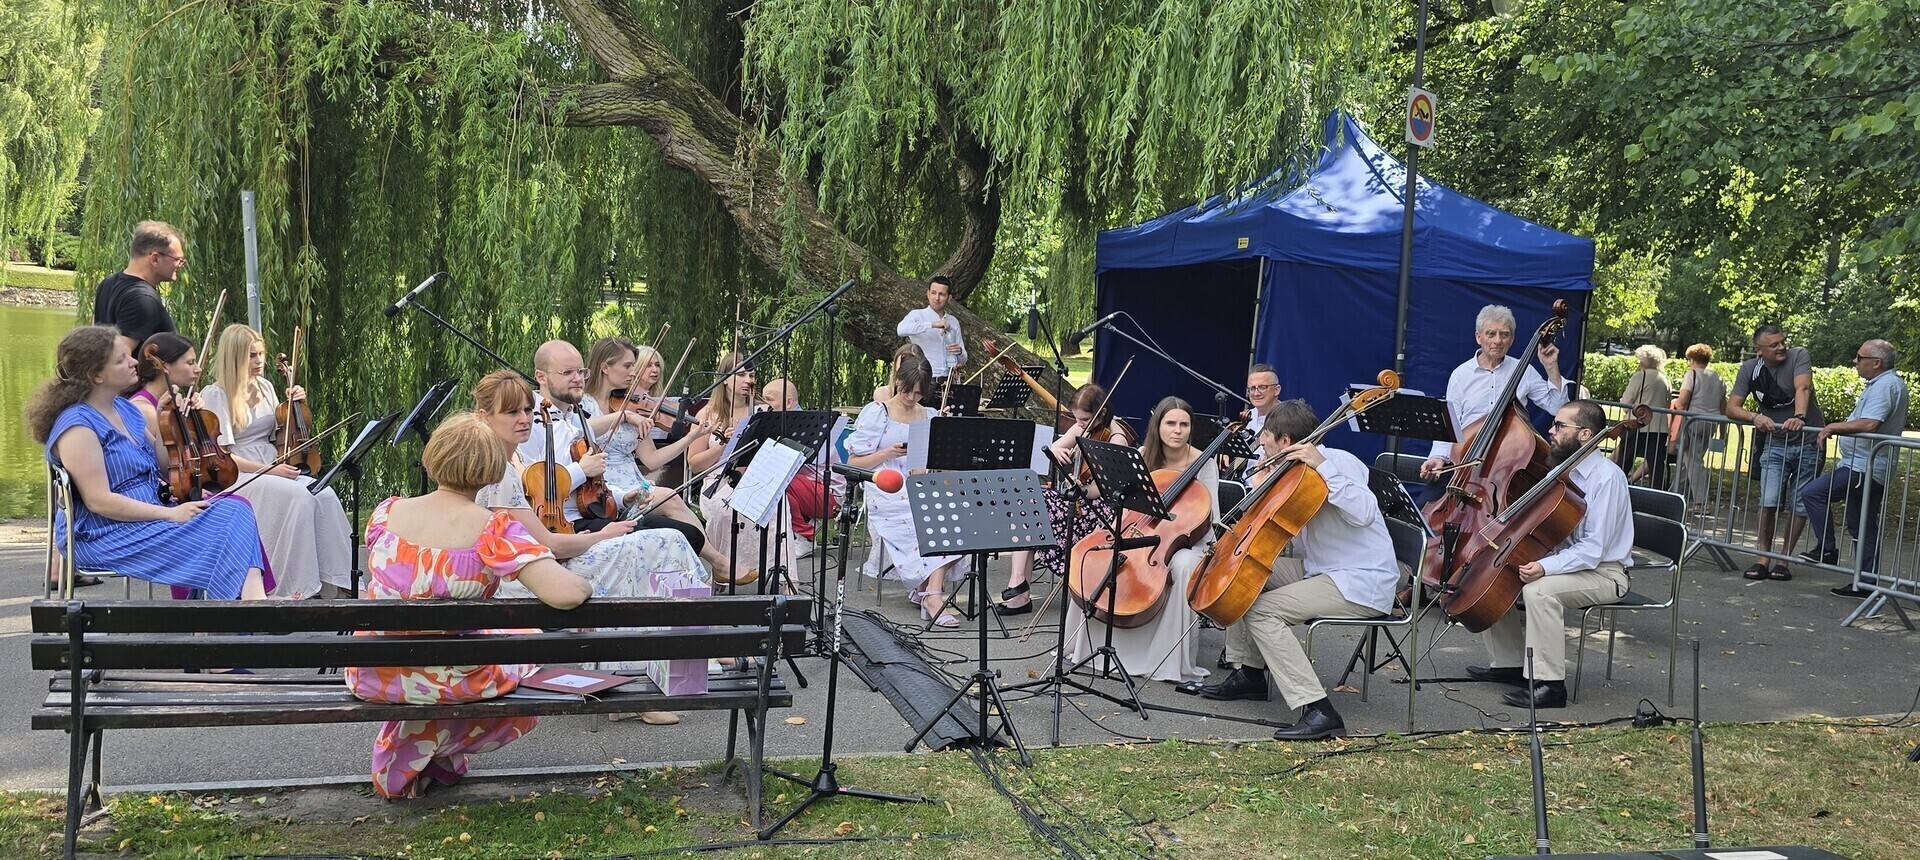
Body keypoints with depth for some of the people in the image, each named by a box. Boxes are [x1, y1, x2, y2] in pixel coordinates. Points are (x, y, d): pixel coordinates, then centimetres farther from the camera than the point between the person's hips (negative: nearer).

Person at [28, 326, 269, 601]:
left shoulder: (125, 409, 13)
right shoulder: (77, 425, -15)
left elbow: (162, 467, 20)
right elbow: (99, 501, -21)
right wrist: (170, 514, -22)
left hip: (149, 514, 8)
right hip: (103, 537, -8)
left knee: (234, 510, -16)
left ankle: (257, 602, -35)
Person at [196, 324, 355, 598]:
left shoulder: (265, 387, 15)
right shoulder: (214, 395, -5)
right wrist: (269, 470, -20)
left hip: (275, 470, 6)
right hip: (237, 476, -6)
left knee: (325, 495, -25)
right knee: (299, 497, -33)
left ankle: (336, 584, -25)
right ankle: (297, 588, -28)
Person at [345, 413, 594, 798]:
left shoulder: (386, 512, -7)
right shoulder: (495, 530, -20)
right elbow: (565, 594, -31)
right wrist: (587, 587, -8)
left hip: (373, 678, 4)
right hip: (454, 683, -4)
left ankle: (402, 760, 34)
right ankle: (439, 750, 23)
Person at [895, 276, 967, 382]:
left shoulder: (953, 322, 16)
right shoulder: (917, 315, 2)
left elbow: (963, 360, 21)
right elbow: (901, 330, -21)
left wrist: (960, 352, -2)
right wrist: (933, 325, -23)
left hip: (947, 382, 4)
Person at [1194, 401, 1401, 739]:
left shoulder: (1339, 461, -14)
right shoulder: (1295, 473, 11)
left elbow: (1363, 513, -31)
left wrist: (1323, 466, -29)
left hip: (1363, 584, -10)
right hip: (1318, 569, 10)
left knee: (1261, 611, -23)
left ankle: (1319, 711, -26)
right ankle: (1249, 673, 17)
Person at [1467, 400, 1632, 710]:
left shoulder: (1606, 477, -21)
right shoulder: (1561, 469, 5)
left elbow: (1592, 550, -26)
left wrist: (1545, 567, -36)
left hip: (1603, 572, -9)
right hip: (1565, 562, 9)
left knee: (1539, 590, -33)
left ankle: (1549, 684, -24)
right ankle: (1509, 664, 7)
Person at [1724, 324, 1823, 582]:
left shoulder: (1798, 356, -11)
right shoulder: (1750, 369, -3)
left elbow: (1802, 388, -28)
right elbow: (1731, 408, -9)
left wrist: (1799, 417, -47)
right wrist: (1755, 417, -29)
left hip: (1808, 443, -1)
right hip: (1775, 444, 2)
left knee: (1799, 505, 2)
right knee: (1769, 502, -10)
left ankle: (1784, 559, 12)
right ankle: (1762, 559, 0)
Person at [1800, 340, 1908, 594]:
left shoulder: (1884, 386, -16)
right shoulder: (1889, 383, 18)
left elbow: (1869, 424, -29)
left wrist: (1833, 427, -17)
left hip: (1863, 467, -11)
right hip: (1873, 468, 11)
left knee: (1812, 493, -12)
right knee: (1863, 527, 12)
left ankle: (1827, 549, -6)